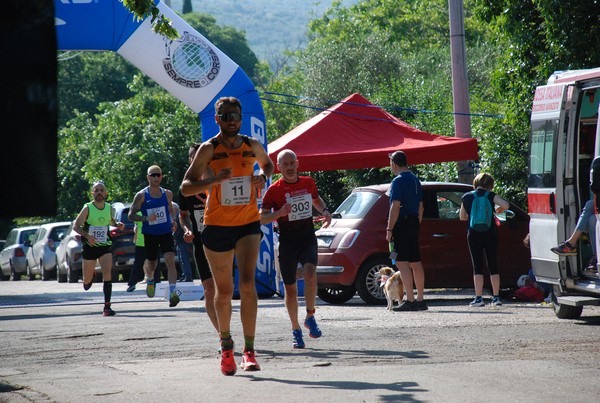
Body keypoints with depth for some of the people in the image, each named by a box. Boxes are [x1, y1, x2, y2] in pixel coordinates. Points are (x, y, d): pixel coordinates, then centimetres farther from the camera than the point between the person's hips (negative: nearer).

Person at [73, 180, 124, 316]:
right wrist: (88, 236, -27)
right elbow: (76, 226, -10)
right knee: (87, 284, 8)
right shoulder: (87, 208, -10)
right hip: (89, 247, -1)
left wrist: (118, 225, 0)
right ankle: (91, 274, 48)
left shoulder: (109, 209, 2)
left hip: (105, 246, 2)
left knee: (107, 273, -19)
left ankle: (107, 306, -15)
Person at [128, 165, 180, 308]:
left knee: (170, 260, -19)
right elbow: (131, 215, -7)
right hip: (150, 235, -1)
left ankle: (173, 293, -27)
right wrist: (146, 218, -23)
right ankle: (150, 280, 48)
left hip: (166, 233, 1)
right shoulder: (141, 196, -6)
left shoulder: (167, 194, 4)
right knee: (151, 264, 12)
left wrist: (173, 222, 6)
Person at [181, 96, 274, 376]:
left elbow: (267, 163, 27)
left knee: (247, 283, -16)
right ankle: (226, 346, 29)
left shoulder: (252, 146, 4)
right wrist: (215, 179, -27)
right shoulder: (209, 149, -5)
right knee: (224, 291, 7)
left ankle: (249, 351, -16)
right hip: (217, 226, -1)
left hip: (248, 224, 1)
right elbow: (185, 188, -10)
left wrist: (263, 177, 4)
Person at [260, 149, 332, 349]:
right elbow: (261, 218, -3)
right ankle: (296, 331, 16)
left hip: (308, 238, 1)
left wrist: (325, 211, 9)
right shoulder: (274, 190, -4)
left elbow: (316, 199, 29)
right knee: (290, 288, 3)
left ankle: (310, 317, -10)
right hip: (287, 242, -1)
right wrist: (279, 213, -21)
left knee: (310, 274, -25)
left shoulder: (308, 183, 7)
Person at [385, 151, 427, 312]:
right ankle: (420, 300, 15)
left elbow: (395, 206, -18)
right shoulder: (416, 180, 16)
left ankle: (410, 300, -16)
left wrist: (389, 229, -16)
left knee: (402, 262, -9)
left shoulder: (398, 181, -12)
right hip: (414, 223, 9)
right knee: (415, 262, 12)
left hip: (401, 224, -9)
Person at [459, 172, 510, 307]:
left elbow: (462, 217, 13)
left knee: (477, 266, 2)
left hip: (473, 234, 0)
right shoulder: (490, 195, -2)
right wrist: (499, 210, 4)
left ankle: (479, 298, -5)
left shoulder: (467, 197, 3)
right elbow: (506, 205, -17)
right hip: (490, 234, 0)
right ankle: (496, 297, 5)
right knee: (493, 265, 8)